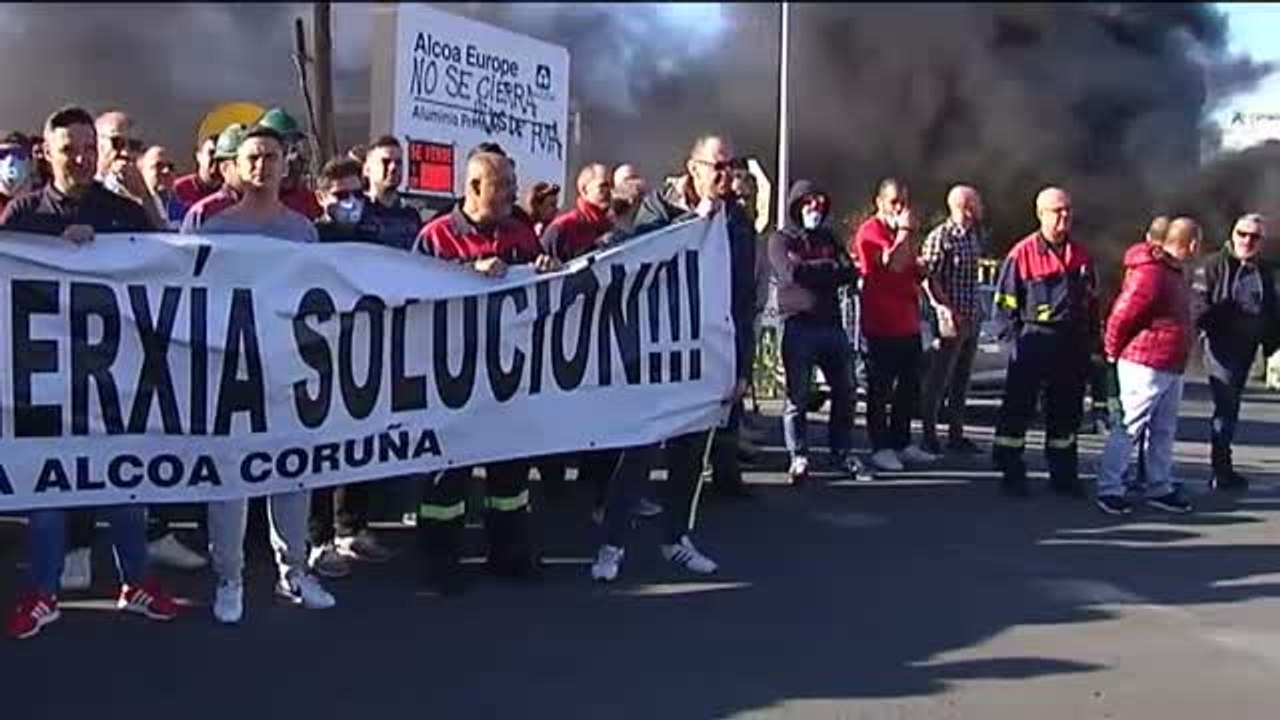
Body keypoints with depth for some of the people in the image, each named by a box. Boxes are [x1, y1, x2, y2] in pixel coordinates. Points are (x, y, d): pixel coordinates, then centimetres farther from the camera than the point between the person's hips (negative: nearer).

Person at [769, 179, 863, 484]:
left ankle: (842, 451, 20)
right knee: (798, 395, -4)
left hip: (831, 322, 5)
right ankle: (799, 457, 3)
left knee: (845, 389, 8)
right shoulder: (781, 239, 2)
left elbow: (850, 273, 4)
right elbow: (792, 273, -16)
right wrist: (828, 268, -4)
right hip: (798, 324, -5)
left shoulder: (828, 238, 18)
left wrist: (810, 271, -7)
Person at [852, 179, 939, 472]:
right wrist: (905, 230, -18)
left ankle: (902, 443, 22)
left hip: (908, 324, 9)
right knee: (880, 389, -1)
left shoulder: (900, 231, 19)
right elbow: (894, 264, -24)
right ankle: (880, 448, 5)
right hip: (882, 324, -9)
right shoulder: (871, 231, -11)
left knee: (909, 387, 13)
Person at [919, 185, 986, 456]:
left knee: (961, 379, 13)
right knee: (939, 380, -2)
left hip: (971, 318, 8)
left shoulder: (975, 236, 13)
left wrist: (976, 309, 16)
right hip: (950, 319, -8)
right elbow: (928, 277, -15)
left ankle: (956, 435, 20)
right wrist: (946, 307, -21)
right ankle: (929, 435, 5)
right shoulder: (940, 237, -12)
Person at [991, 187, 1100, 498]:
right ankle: (1011, 474, 6)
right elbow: (1004, 301, -6)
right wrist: (1014, 339, -11)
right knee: (1018, 409, -2)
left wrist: (1094, 339, 12)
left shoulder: (1081, 255, 11)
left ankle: (1063, 475, 23)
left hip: (1072, 345, 6)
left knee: (1066, 412, 13)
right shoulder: (1023, 253, -7)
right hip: (1033, 342, -5)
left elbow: (1092, 301, 18)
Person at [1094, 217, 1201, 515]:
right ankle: (1108, 489, 2)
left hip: (1171, 367, 10)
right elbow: (1121, 315, -21)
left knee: (1163, 430, 15)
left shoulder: (1173, 271, 14)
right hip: (1146, 366, -10)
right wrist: (1113, 353, -7)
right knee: (1130, 428, -4)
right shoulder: (1151, 272, -20)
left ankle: (1160, 488, 24)